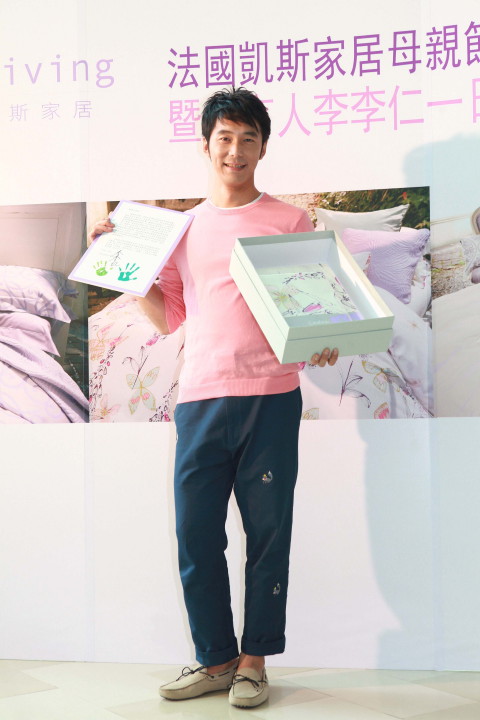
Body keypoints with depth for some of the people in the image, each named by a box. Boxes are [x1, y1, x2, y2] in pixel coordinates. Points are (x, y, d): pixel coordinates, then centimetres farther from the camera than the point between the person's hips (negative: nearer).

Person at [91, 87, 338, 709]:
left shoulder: (291, 222, 7)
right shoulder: (184, 229, 16)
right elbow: (169, 315, 17)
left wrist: (323, 345, -13)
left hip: (271, 395, -3)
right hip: (200, 398, 3)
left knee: (268, 533, 3)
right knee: (195, 534, 4)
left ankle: (254, 662, 17)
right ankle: (215, 659, 19)